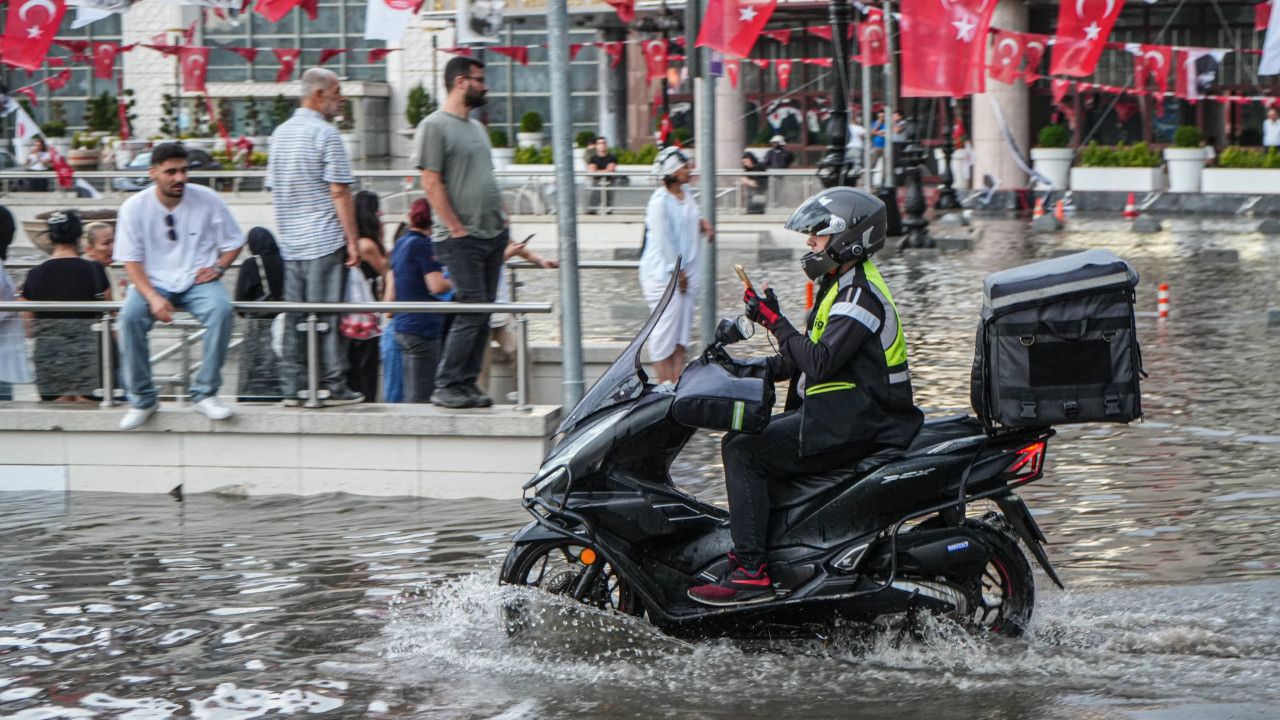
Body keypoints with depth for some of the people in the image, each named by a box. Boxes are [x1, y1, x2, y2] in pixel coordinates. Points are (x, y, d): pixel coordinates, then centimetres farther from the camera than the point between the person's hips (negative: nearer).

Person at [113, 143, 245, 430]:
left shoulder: (207, 199, -1)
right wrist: (153, 298, -20)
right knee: (130, 317, -31)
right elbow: (131, 261, -4)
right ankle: (142, 399, -15)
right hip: (153, 282, 0)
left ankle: (205, 394, -20)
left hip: (197, 281, 0)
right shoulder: (134, 207, -3)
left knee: (221, 309, -31)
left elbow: (234, 242, 11)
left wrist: (218, 268, -10)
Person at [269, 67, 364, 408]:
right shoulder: (325, 133, -10)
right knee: (327, 317, -3)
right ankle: (333, 386, 0)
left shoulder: (280, 133, 13)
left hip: (290, 241, 7)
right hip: (325, 239, -7)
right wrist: (352, 239, -11)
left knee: (294, 318, 7)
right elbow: (338, 191, -14)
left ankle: (292, 388, 7)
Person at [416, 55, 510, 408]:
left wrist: (502, 218, 14)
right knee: (472, 310, -11)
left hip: (494, 234, 8)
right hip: (462, 238, -8)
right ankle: (446, 386, -4)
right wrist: (456, 228, -16)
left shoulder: (477, 127, 20)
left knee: (482, 313, 6)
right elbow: (431, 183, -13)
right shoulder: (435, 125, -7)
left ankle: (467, 384, 11)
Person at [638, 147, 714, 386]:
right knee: (665, 325, -6)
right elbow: (665, 240, -16)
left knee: (683, 324, 8)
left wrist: (703, 222, 5)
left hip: (687, 269, 8)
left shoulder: (686, 194, 9)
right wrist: (678, 272, -13)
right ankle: (664, 380, 1)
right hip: (663, 272, -8)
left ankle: (676, 379, 11)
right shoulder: (660, 201, -17)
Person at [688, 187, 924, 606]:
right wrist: (759, 369, 7)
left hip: (852, 424, -11)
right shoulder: (845, 286, 17)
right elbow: (807, 356, 20)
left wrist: (774, 321, -19)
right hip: (844, 415, 11)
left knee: (744, 451, -17)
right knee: (744, 436, 16)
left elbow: (820, 363, -27)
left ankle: (750, 573, -20)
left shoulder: (859, 294, -17)